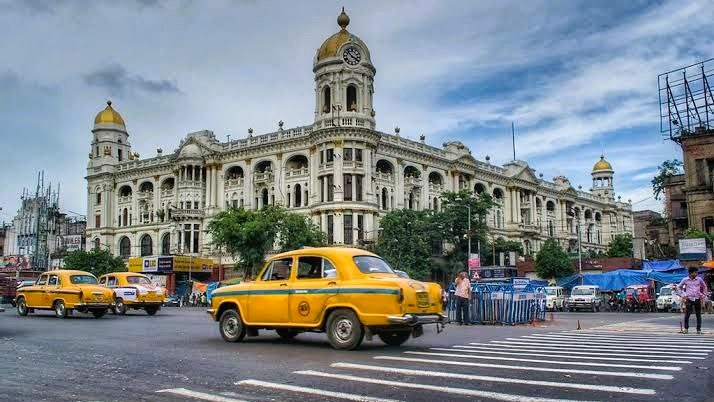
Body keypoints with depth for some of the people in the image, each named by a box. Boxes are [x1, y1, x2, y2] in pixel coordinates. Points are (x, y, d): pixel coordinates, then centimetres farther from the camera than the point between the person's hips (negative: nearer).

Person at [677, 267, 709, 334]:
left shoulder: (699, 279, 2)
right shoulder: (685, 280, -2)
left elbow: (704, 286, 18)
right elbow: (679, 287, 10)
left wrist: (703, 295, 12)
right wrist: (683, 295, 3)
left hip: (697, 299, 2)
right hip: (689, 299, -2)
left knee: (698, 315, 3)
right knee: (687, 314, -3)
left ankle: (699, 329, 10)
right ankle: (686, 328, 10)